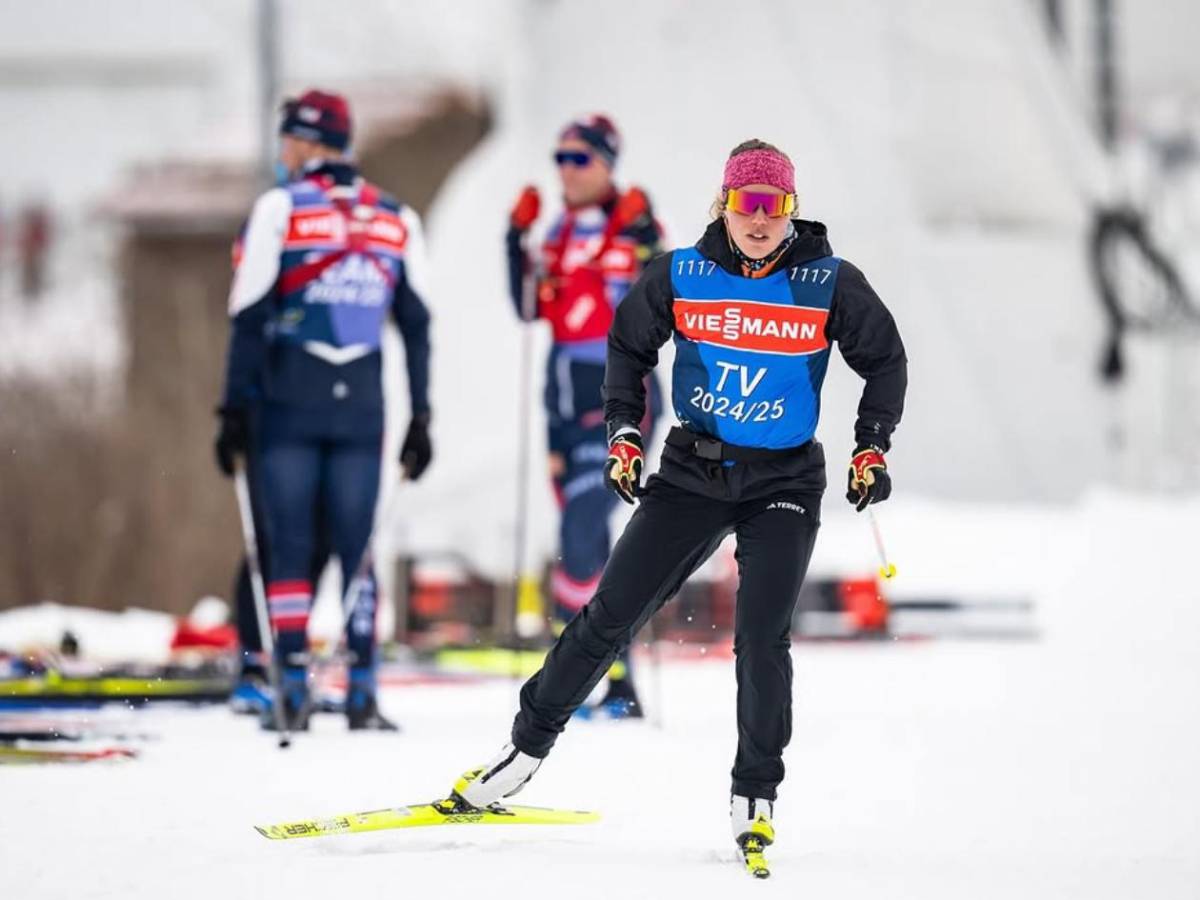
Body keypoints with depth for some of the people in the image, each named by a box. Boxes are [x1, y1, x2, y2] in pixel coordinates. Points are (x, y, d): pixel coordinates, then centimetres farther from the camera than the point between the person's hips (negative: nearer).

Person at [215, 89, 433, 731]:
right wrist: (420, 419, 11)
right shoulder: (396, 220, 8)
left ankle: (294, 690, -4)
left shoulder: (279, 209, -3)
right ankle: (362, 694, 1)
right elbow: (416, 325, 8)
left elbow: (250, 317, -6)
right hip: (362, 407, 3)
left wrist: (236, 409, -3)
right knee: (356, 549, 6)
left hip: (288, 401, -3)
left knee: (290, 547, 1)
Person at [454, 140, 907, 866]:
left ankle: (757, 798, 3)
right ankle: (527, 748, 15)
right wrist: (623, 433, 2)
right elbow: (629, 346, 10)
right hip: (692, 470, 2)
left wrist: (873, 448, -5)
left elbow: (886, 361, 4)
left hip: (785, 483, -2)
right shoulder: (680, 275, -6)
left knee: (762, 638, -11)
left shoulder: (830, 284, -9)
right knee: (613, 614, 2)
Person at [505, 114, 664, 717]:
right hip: (565, 400, 7)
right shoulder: (561, 232, 14)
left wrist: (645, 242, -24)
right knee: (585, 542, 8)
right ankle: (615, 678, 15)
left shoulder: (636, 229, -6)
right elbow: (530, 307, 14)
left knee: (581, 532, -20)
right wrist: (516, 238, 6)